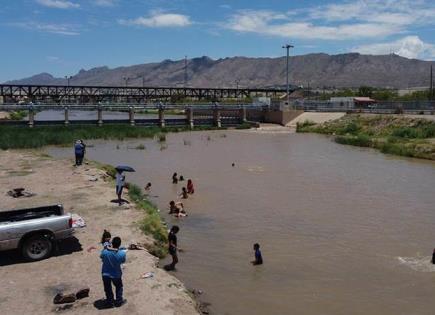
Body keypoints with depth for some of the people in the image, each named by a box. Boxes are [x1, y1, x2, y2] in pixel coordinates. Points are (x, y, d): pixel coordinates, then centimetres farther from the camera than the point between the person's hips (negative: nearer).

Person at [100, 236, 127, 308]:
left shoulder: (105, 252, -26)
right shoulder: (122, 253, -27)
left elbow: (101, 257, -3)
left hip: (105, 274, 1)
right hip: (116, 274, -1)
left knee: (108, 289, 23)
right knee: (119, 287, 26)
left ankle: (109, 302, 38)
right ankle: (119, 301, 38)